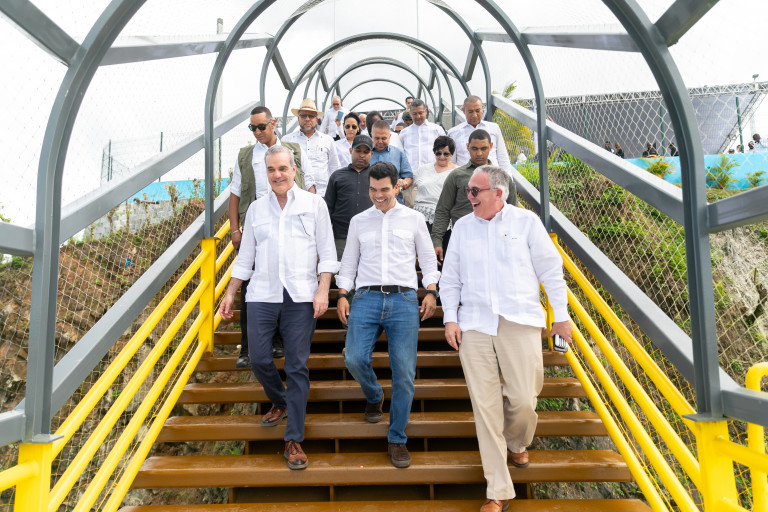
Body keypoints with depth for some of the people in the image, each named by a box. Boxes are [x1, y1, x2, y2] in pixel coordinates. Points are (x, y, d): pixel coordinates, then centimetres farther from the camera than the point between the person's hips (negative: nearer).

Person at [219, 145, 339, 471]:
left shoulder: (314, 204, 6)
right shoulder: (256, 208, 14)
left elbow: (327, 252, 3)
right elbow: (245, 257, 18)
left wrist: (323, 290, -8)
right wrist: (230, 294, 14)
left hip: (301, 297, -3)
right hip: (262, 296, 3)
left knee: (297, 367, -1)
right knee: (259, 360, 2)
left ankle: (293, 441, 10)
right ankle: (280, 403, 35)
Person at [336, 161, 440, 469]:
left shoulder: (414, 219, 13)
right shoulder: (358, 222, 16)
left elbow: (427, 259, 14)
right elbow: (349, 262, 17)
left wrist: (431, 291, 0)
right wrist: (342, 294, 4)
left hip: (404, 299, -1)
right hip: (366, 297, 1)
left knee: (404, 371, -5)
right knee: (355, 358, -14)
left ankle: (397, 439, 13)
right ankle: (374, 397, 22)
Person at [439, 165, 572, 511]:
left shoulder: (526, 221, 4)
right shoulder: (462, 227, 11)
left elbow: (551, 271, 7)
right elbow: (450, 278, 14)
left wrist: (561, 315, 6)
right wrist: (450, 318, 4)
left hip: (520, 323, -1)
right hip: (474, 326, 2)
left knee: (523, 399, -2)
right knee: (485, 405, 0)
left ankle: (517, 444, 36)